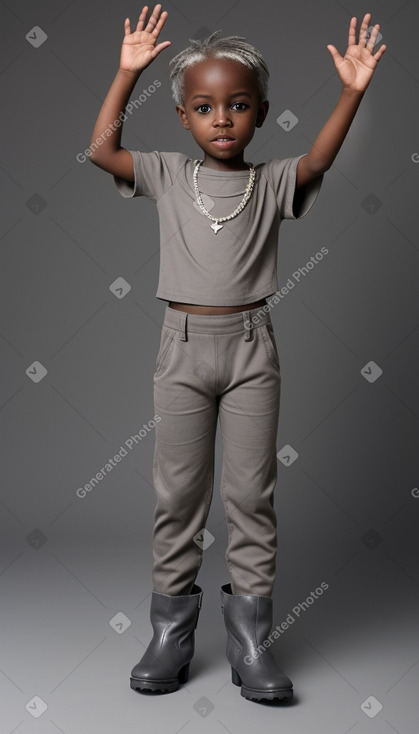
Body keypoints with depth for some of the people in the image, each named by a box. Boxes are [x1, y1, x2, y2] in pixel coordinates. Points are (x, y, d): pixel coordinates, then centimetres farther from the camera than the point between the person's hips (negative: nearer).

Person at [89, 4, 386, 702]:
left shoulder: (273, 181, 4)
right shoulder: (168, 175, 6)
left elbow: (317, 160, -12)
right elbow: (102, 150, -3)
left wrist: (352, 92, -22)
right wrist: (127, 73, -7)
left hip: (251, 345, 0)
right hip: (183, 344, 1)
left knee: (252, 492, 4)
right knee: (178, 492, 7)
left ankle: (249, 635, 16)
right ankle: (172, 631, 20)